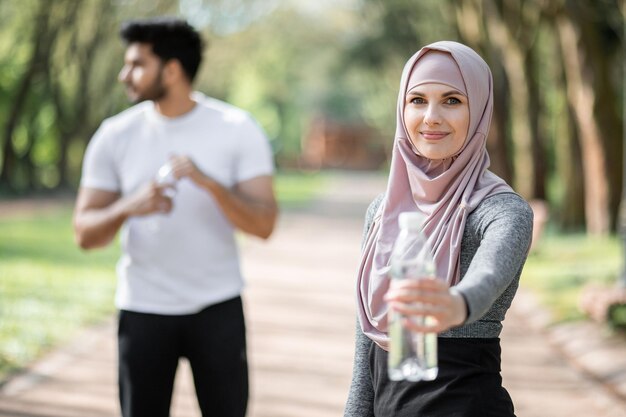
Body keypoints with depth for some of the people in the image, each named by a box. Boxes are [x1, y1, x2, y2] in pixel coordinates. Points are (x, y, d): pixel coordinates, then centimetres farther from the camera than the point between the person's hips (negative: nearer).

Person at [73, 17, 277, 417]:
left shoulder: (237, 129, -6)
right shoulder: (115, 136, -1)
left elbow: (263, 224, -12)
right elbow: (85, 233, -2)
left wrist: (208, 182, -27)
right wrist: (129, 207, -22)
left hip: (218, 308, -1)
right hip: (142, 310, 1)